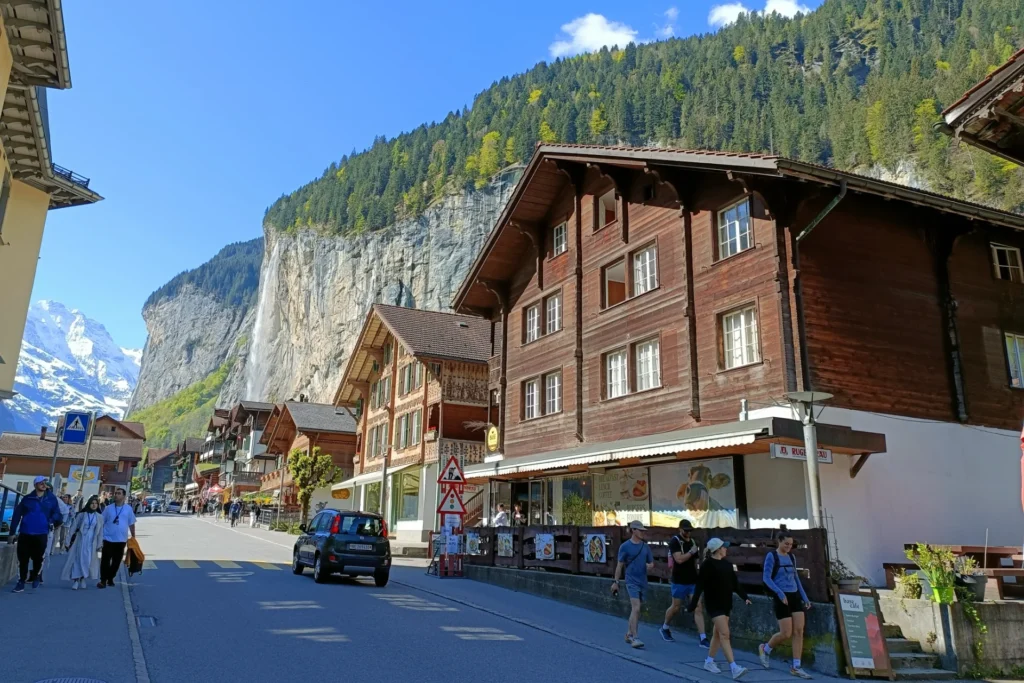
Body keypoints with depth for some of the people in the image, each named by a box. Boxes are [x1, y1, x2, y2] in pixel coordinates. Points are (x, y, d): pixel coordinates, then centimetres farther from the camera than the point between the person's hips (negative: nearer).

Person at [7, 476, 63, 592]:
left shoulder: (51, 499, 2)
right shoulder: (27, 498, 2)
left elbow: (56, 513, 6)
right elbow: (16, 515, 5)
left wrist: (57, 519, -17)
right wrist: (12, 532, 2)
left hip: (41, 534, -1)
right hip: (25, 534, 1)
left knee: (38, 558, 3)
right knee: (22, 558, 3)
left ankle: (36, 577, 28)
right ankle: (21, 582, 14)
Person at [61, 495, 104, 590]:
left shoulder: (100, 517, 3)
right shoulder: (81, 515, -2)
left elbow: (100, 531, 5)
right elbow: (73, 528, 1)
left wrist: (99, 544, 2)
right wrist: (68, 542, -1)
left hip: (91, 543, 1)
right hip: (80, 540, -1)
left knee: (87, 561, 3)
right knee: (77, 560, -3)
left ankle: (82, 579, 14)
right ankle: (75, 580, -1)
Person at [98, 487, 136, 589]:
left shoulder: (128, 509, 1)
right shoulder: (108, 508, -1)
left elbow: (131, 524, 7)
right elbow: (101, 522, 4)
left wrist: (133, 536, 7)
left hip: (121, 540, 1)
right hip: (108, 539, -1)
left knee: (117, 561, 10)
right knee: (105, 560, -2)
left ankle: (110, 578, 25)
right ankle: (103, 580, 7)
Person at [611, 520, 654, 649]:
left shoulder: (645, 546, 9)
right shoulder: (625, 546, -4)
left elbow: (651, 563, 15)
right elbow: (620, 565, -2)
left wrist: (650, 566, -8)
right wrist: (616, 582, -3)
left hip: (643, 581, 5)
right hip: (632, 581, -5)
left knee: (636, 609, 12)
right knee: (636, 608, -15)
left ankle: (629, 634, 26)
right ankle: (634, 638, -13)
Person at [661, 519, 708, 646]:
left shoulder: (693, 542, 9)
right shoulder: (674, 541, -10)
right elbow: (679, 559, -21)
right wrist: (691, 552, -13)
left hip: (693, 581, 5)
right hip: (679, 582, -5)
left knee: (698, 608, -3)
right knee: (676, 607, 8)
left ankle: (703, 638, -4)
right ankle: (665, 628, 32)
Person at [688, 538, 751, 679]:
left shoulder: (727, 564, 8)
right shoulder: (707, 564, -13)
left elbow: (734, 582, 12)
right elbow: (700, 586, -15)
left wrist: (744, 597, -1)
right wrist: (693, 605, -17)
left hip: (726, 603, 7)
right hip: (714, 604, -7)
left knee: (718, 633, 13)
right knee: (724, 634, -12)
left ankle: (709, 662, 26)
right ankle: (734, 668, -16)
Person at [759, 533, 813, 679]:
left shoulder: (791, 557, 11)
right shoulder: (771, 556, -9)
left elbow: (796, 578, 18)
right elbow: (766, 578, -14)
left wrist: (805, 597, 11)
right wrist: (779, 593, -27)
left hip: (795, 596, 6)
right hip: (781, 598, -6)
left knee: (799, 631, -3)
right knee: (786, 634, -7)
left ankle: (796, 667, 3)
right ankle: (765, 649, 19)